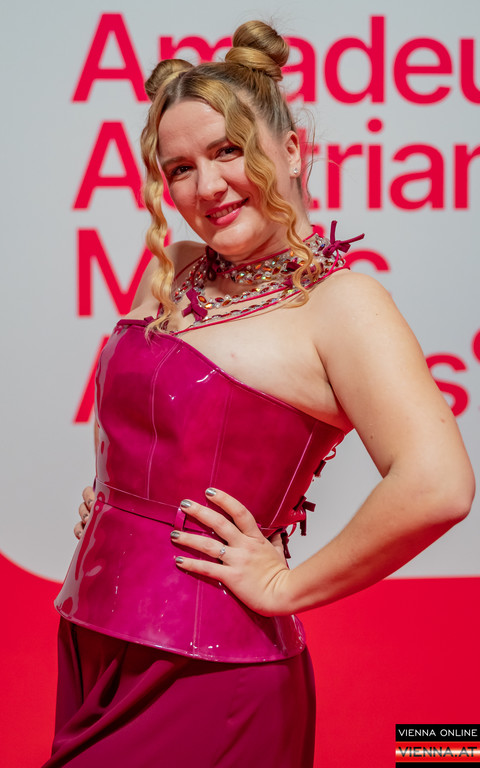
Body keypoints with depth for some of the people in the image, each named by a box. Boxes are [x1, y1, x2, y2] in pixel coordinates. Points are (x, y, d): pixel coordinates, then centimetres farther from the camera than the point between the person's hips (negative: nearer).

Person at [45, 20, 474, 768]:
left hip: (203, 674, -7)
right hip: (92, 645, 7)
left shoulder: (339, 301, -14)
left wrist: (287, 585, -18)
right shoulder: (177, 273, 9)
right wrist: (116, 513, 9)